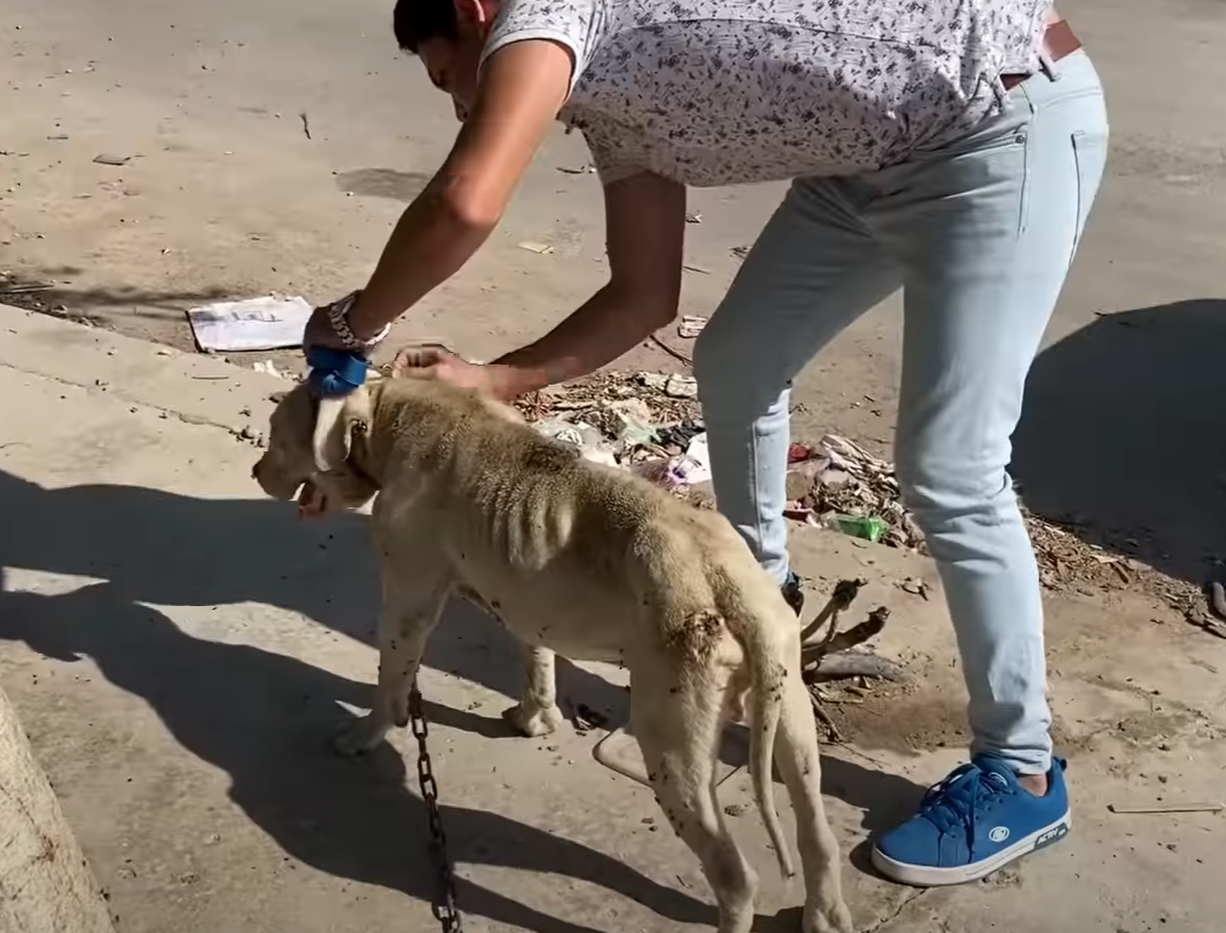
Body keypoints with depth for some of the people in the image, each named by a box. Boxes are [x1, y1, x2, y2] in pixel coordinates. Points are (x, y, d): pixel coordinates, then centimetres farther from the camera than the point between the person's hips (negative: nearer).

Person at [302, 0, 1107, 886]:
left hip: (1012, 119, -10)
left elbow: (465, 205, -30)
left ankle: (1021, 774, 8)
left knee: (948, 473, -9)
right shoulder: (611, 105, 13)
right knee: (735, 366, 17)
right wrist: (492, 379, 13)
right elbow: (644, 298, 16)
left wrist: (355, 322, -13)